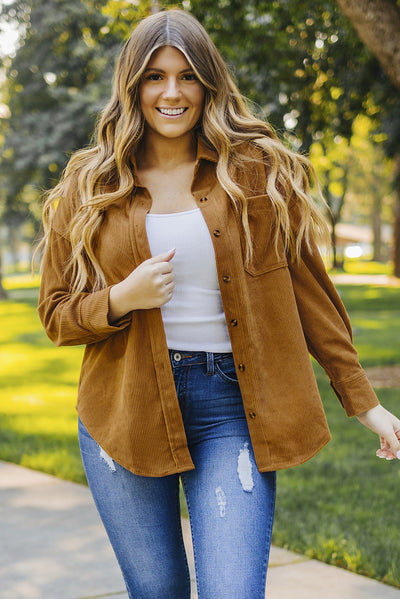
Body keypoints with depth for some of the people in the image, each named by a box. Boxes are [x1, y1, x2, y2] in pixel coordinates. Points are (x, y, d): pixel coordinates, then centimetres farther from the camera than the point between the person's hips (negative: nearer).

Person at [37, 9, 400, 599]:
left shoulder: (258, 173, 2)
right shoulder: (89, 186, 5)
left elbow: (308, 290, 6)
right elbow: (57, 313, 8)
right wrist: (122, 299, -13)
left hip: (231, 406, -1)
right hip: (127, 410, 1)